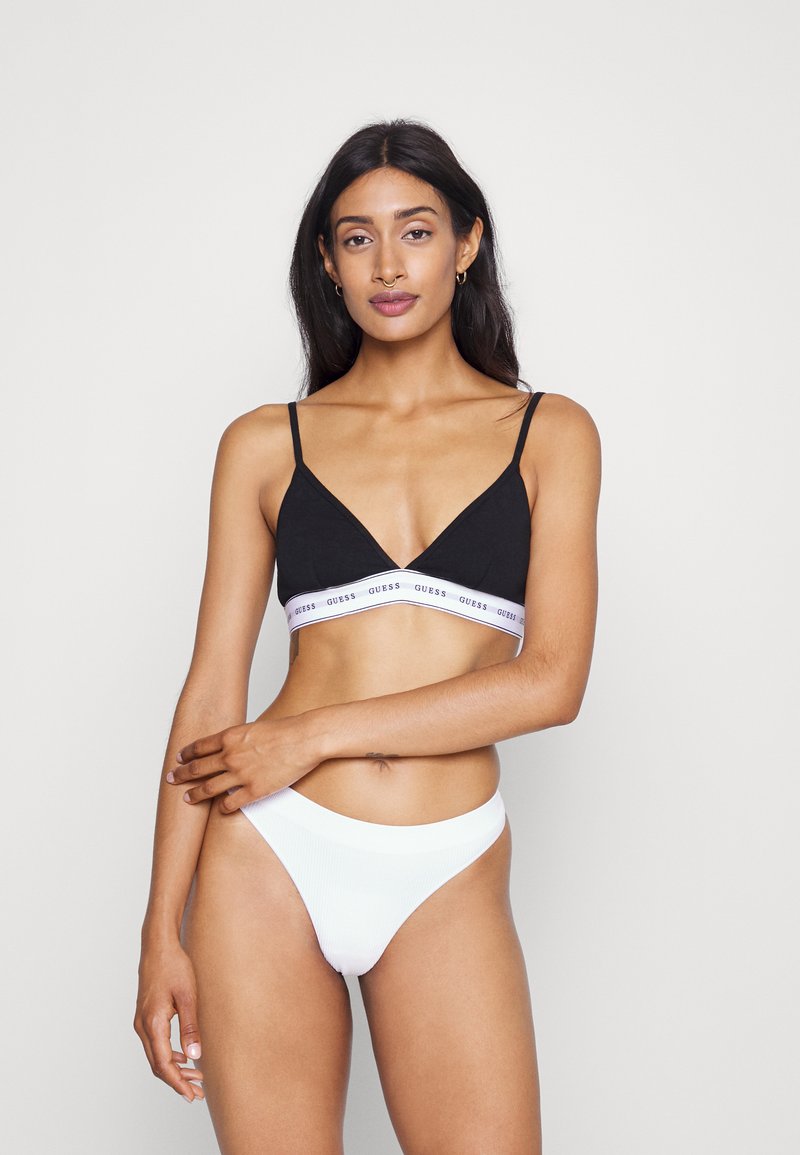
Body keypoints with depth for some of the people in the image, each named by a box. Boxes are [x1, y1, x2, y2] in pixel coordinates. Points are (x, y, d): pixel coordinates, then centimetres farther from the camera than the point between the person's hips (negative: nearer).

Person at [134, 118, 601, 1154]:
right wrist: (164, 929, 0)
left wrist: (315, 734, -9)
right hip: (271, 852, 1)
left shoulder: (550, 433, 4)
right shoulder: (266, 444, 6)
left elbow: (551, 681, -5)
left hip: (447, 882, 0)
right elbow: (213, 691, 4)